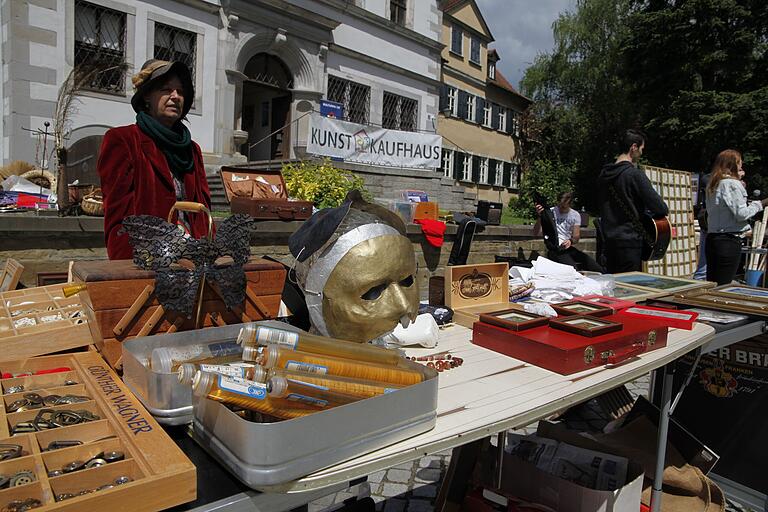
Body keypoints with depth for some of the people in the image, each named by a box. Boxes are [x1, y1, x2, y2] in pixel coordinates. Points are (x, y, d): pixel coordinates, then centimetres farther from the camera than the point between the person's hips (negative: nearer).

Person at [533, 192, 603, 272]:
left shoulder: (575, 215, 10)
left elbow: (576, 236, 5)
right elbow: (536, 233, -12)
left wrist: (571, 241, -20)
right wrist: (540, 217, -28)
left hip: (569, 248, 4)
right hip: (554, 250, -4)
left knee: (598, 270, -16)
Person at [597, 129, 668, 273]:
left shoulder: (604, 174, 8)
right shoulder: (635, 174, -13)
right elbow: (661, 209, -15)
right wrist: (650, 214, 7)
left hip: (609, 241, 7)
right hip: (630, 242, -7)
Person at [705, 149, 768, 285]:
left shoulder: (713, 185, 14)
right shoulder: (733, 184, -9)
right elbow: (741, 214, -14)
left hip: (712, 238, 8)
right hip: (729, 240, -8)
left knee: (711, 284, 10)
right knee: (723, 285, -4)